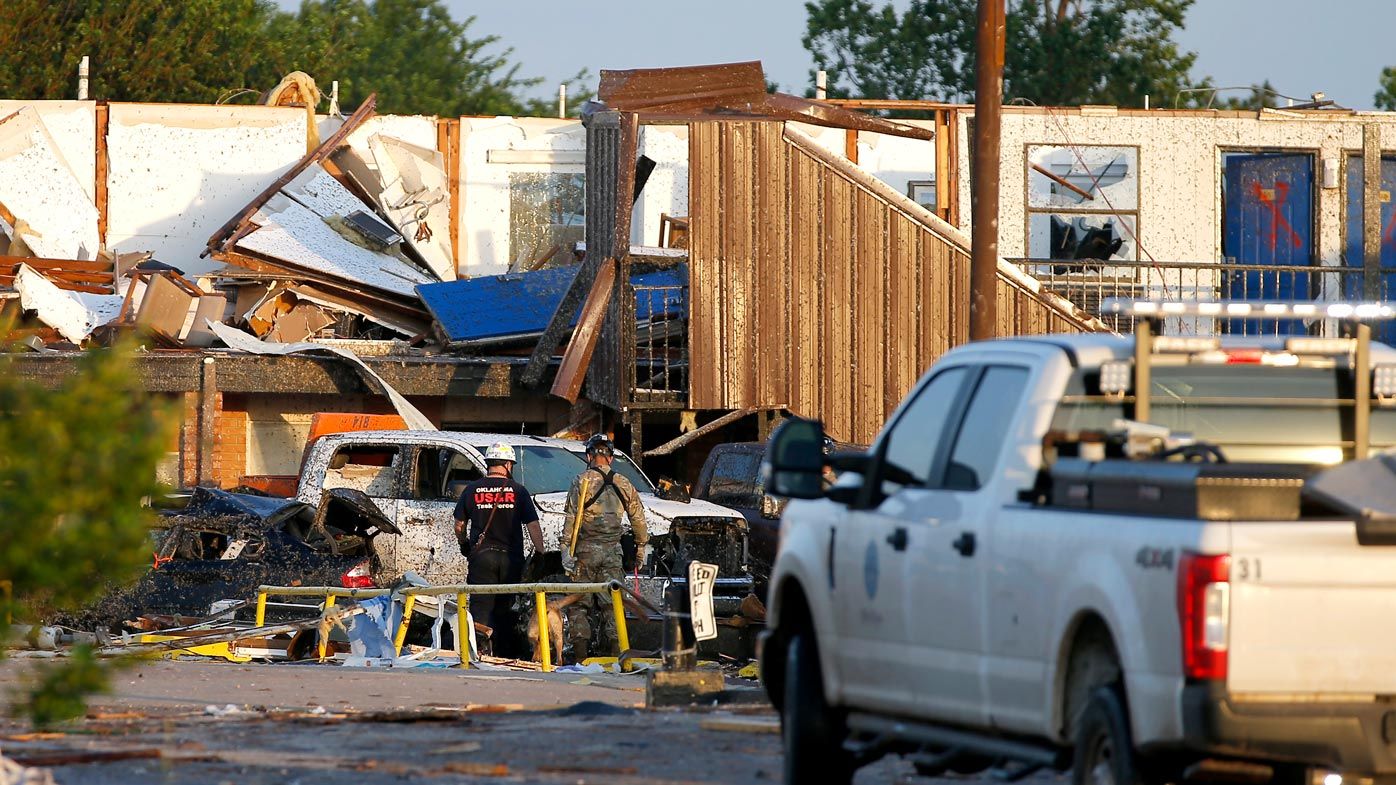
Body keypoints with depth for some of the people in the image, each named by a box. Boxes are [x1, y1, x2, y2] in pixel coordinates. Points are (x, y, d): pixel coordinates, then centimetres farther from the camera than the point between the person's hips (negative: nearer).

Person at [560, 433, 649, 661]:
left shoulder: (582, 480, -4)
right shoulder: (623, 484, 9)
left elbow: (571, 517, -10)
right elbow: (638, 518, 15)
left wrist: (566, 549, -11)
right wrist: (642, 546, 26)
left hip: (585, 549, -3)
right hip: (612, 552, 3)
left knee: (579, 604, 2)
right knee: (611, 603, 5)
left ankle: (580, 654, -3)